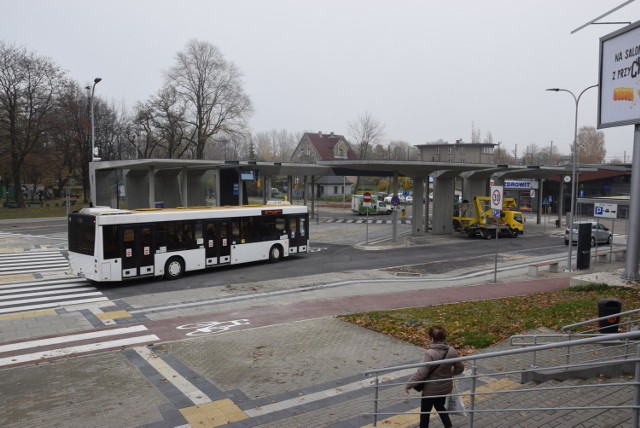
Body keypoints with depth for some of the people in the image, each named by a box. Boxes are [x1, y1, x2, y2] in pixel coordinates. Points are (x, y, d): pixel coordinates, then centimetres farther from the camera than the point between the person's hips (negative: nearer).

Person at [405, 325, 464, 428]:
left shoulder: (430, 354, -29)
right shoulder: (452, 351, -11)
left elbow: (421, 373, -27)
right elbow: (460, 368, 1)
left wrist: (408, 385, -15)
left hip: (431, 389, -5)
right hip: (445, 387, 5)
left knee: (425, 412, 17)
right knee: (440, 407, 30)